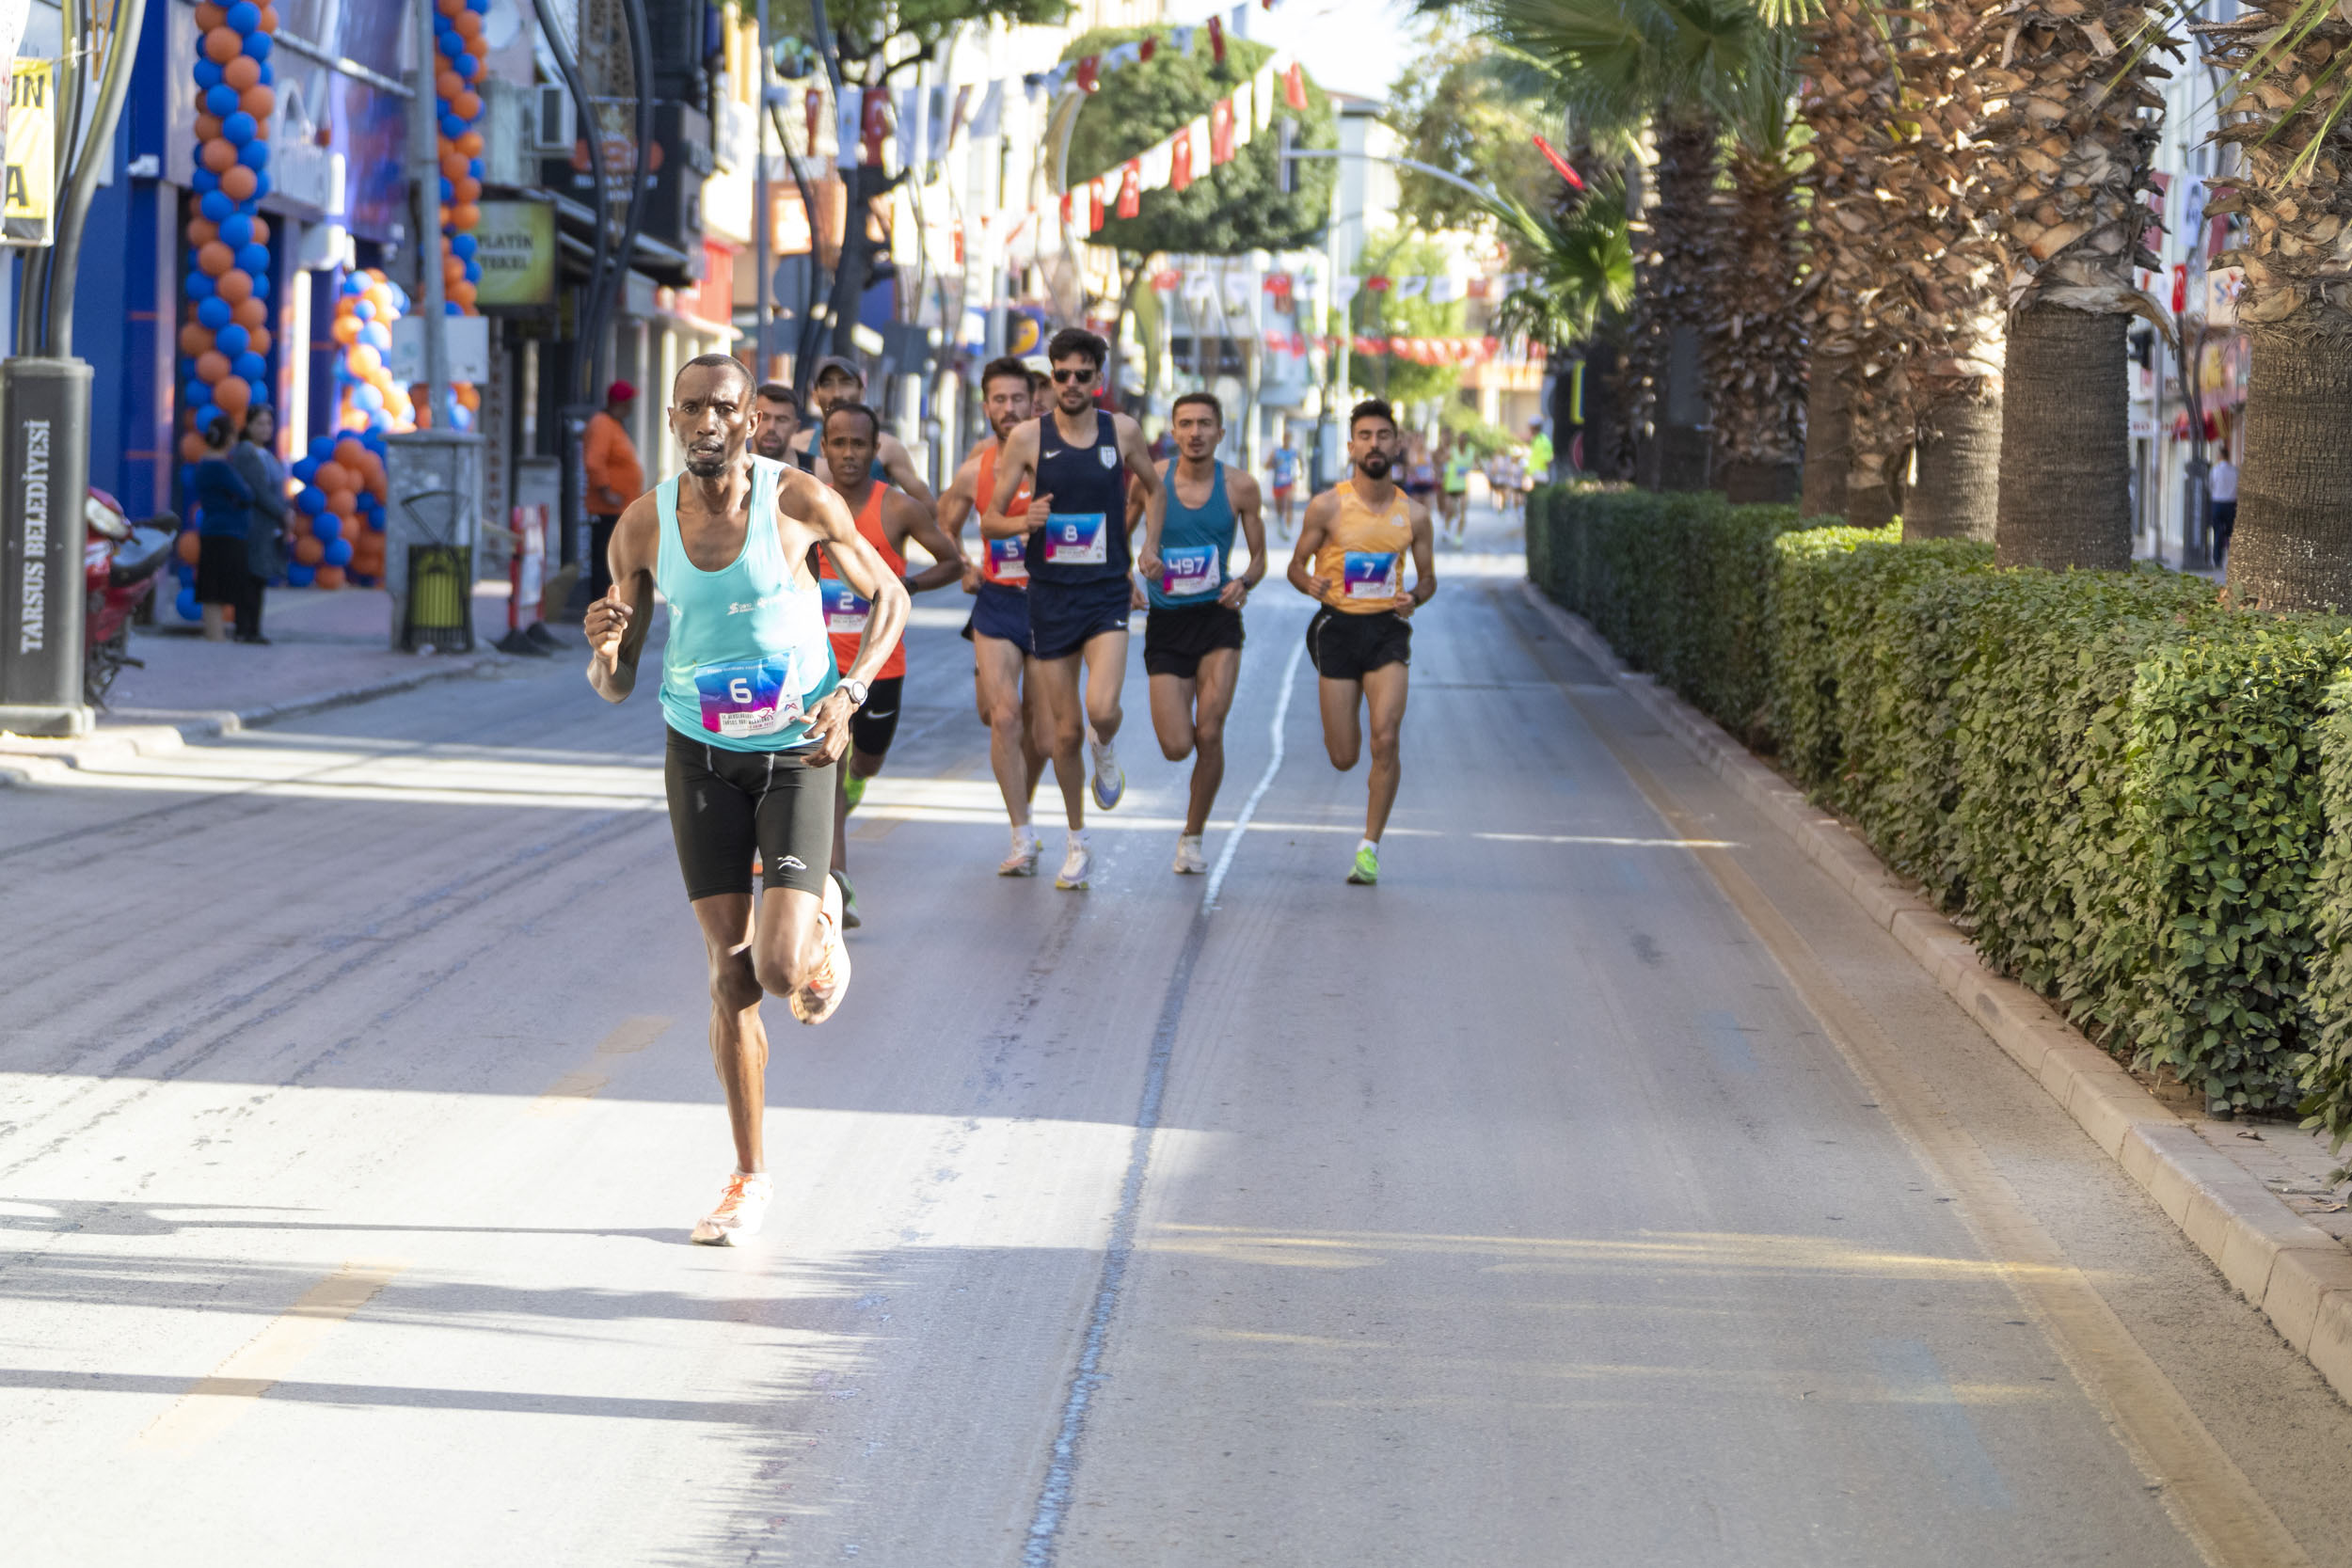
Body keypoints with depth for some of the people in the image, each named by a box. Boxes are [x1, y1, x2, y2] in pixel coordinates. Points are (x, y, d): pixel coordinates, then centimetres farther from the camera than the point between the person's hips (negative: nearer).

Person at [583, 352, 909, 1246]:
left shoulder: (798, 501, -11)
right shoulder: (642, 527, -5)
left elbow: (888, 599, 2)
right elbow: (616, 686, 1)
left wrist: (849, 692, -14)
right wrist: (602, 647, -23)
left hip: (797, 753, -2)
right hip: (701, 757, 2)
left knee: (782, 967, -16)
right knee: (731, 979, 1)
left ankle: (821, 919, 23)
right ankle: (749, 1177, 14)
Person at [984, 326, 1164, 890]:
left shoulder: (1122, 431, 1)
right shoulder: (1027, 438, -3)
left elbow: (1152, 486, 21)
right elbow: (989, 522, 0)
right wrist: (1024, 522, -21)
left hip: (1107, 594, 0)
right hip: (1050, 595, 0)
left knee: (1102, 708, -22)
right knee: (1065, 730, 5)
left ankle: (1105, 753, 15)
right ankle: (1077, 842, 23)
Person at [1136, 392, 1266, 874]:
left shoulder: (1239, 487, -1)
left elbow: (1259, 557, 8)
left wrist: (1243, 583, -13)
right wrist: (1141, 560, -20)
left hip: (1217, 619, 0)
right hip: (1165, 623, 0)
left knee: (1209, 735, -11)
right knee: (1176, 747, -7)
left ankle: (1193, 836, 10)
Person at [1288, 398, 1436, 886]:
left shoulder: (1413, 514, 3)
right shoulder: (1327, 507, -3)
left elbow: (1428, 576, 15)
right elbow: (1296, 565, 4)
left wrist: (1415, 599, -9)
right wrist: (1311, 584, -20)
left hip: (1387, 629, 1)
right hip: (1338, 627, -1)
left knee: (1385, 740, -17)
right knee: (1343, 757, 1)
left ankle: (1369, 847, -5)